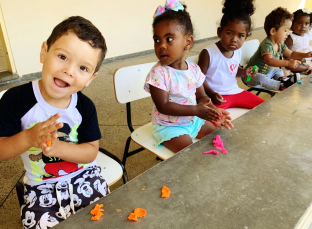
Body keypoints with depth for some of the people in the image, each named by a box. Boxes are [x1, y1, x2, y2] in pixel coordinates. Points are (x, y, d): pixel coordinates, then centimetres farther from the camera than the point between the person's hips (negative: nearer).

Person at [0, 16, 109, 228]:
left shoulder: (85, 106, -11)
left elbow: (91, 151, -10)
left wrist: (57, 147, -27)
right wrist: (28, 138, -32)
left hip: (84, 178, 1)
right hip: (41, 188, 0)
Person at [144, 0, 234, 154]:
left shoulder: (194, 69, -5)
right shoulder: (158, 73, -22)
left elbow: (201, 96, 3)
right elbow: (163, 106, -26)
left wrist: (213, 110, -18)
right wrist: (196, 110, -29)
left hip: (193, 120, 6)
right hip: (169, 126, -6)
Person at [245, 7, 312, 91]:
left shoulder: (280, 44, 2)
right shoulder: (266, 45, -29)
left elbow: (291, 54, 13)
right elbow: (269, 61, -46)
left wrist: (305, 55, -2)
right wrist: (288, 63, -53)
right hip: (253, 75, -10)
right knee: (260, 78, -39)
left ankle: (282, 79, -8)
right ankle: (280, 85, -32)